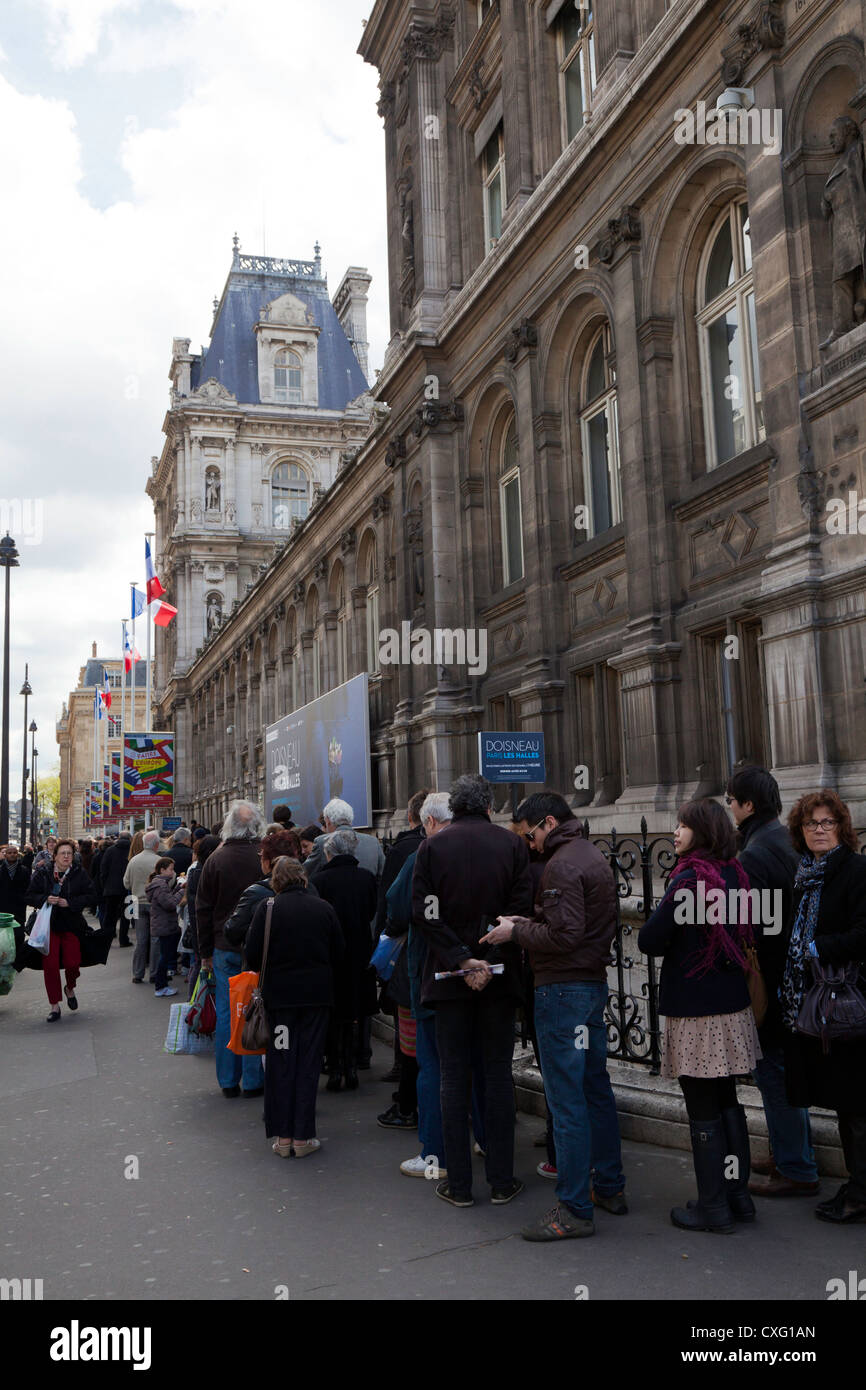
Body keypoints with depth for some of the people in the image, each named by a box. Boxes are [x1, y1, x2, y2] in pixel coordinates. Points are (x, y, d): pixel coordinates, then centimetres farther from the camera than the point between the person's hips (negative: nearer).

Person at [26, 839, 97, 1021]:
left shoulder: (79, 874, 0)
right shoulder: (42, 873, 1)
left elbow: (92, 897, -3)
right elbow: (30, 896, 3)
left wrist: (69, 902, -14)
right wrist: (45, 899, -17)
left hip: (71, 925, 0)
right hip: (48, 925, 0)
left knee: (72, 963, -4)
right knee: (50, 965, -4)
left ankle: (70, 989, 31)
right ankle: (54, 1006, 8)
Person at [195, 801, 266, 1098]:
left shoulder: (216, 859, -3)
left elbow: (203, 910, 1)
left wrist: (205, 951, 10)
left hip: (224, 948, 1)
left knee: (226, 1015, 9)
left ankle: (228, 1082, 16)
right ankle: (252, 1082, 11)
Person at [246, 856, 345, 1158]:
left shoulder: (266, 909, -8)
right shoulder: (324, 908, -2)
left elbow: (253, 957, -7)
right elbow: (339, 955, 4)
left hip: (278, 994, -1)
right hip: (317, 994, 1)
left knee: (281, 1064, 8)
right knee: (309, 1064, 7)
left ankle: (282, 1136, 11)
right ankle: (303, 1137, 9)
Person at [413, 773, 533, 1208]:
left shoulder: (431, 847, -3)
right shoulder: (512, 845, -2)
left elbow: (423, 913, -12)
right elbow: (521, 910, -9)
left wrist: (462, 960, -12)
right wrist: (488, 962, -5)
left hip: (448, 977, 0)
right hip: (499, 976, 0)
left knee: (453, 1077, 7)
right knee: (498, 1074, 9)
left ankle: (458, 1182, 12)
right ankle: (501, 1180, 13)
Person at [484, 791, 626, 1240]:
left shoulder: (561, 865, -16)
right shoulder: (594, 856, 15)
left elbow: (564, 934, -23)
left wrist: (516, 931, -10)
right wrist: (531, 923, 11)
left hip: (563, 990, -10)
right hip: (594, 982, 10)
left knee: (566, 1099, -5)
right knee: (596, 1089, 17)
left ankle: (574, 1208, 1)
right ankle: (609, 1186, 28)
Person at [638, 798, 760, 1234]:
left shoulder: (688, 880, -19)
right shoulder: (734, 875, 4)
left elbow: (649, 940, -16)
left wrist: (671, 945, 4)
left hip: (695, 1011, -8)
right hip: (733, 1005, 8)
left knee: (703, 1111, 2)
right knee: (727, 1103, 17)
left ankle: (713, 1207, 11)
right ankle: (738, 1195, 26)